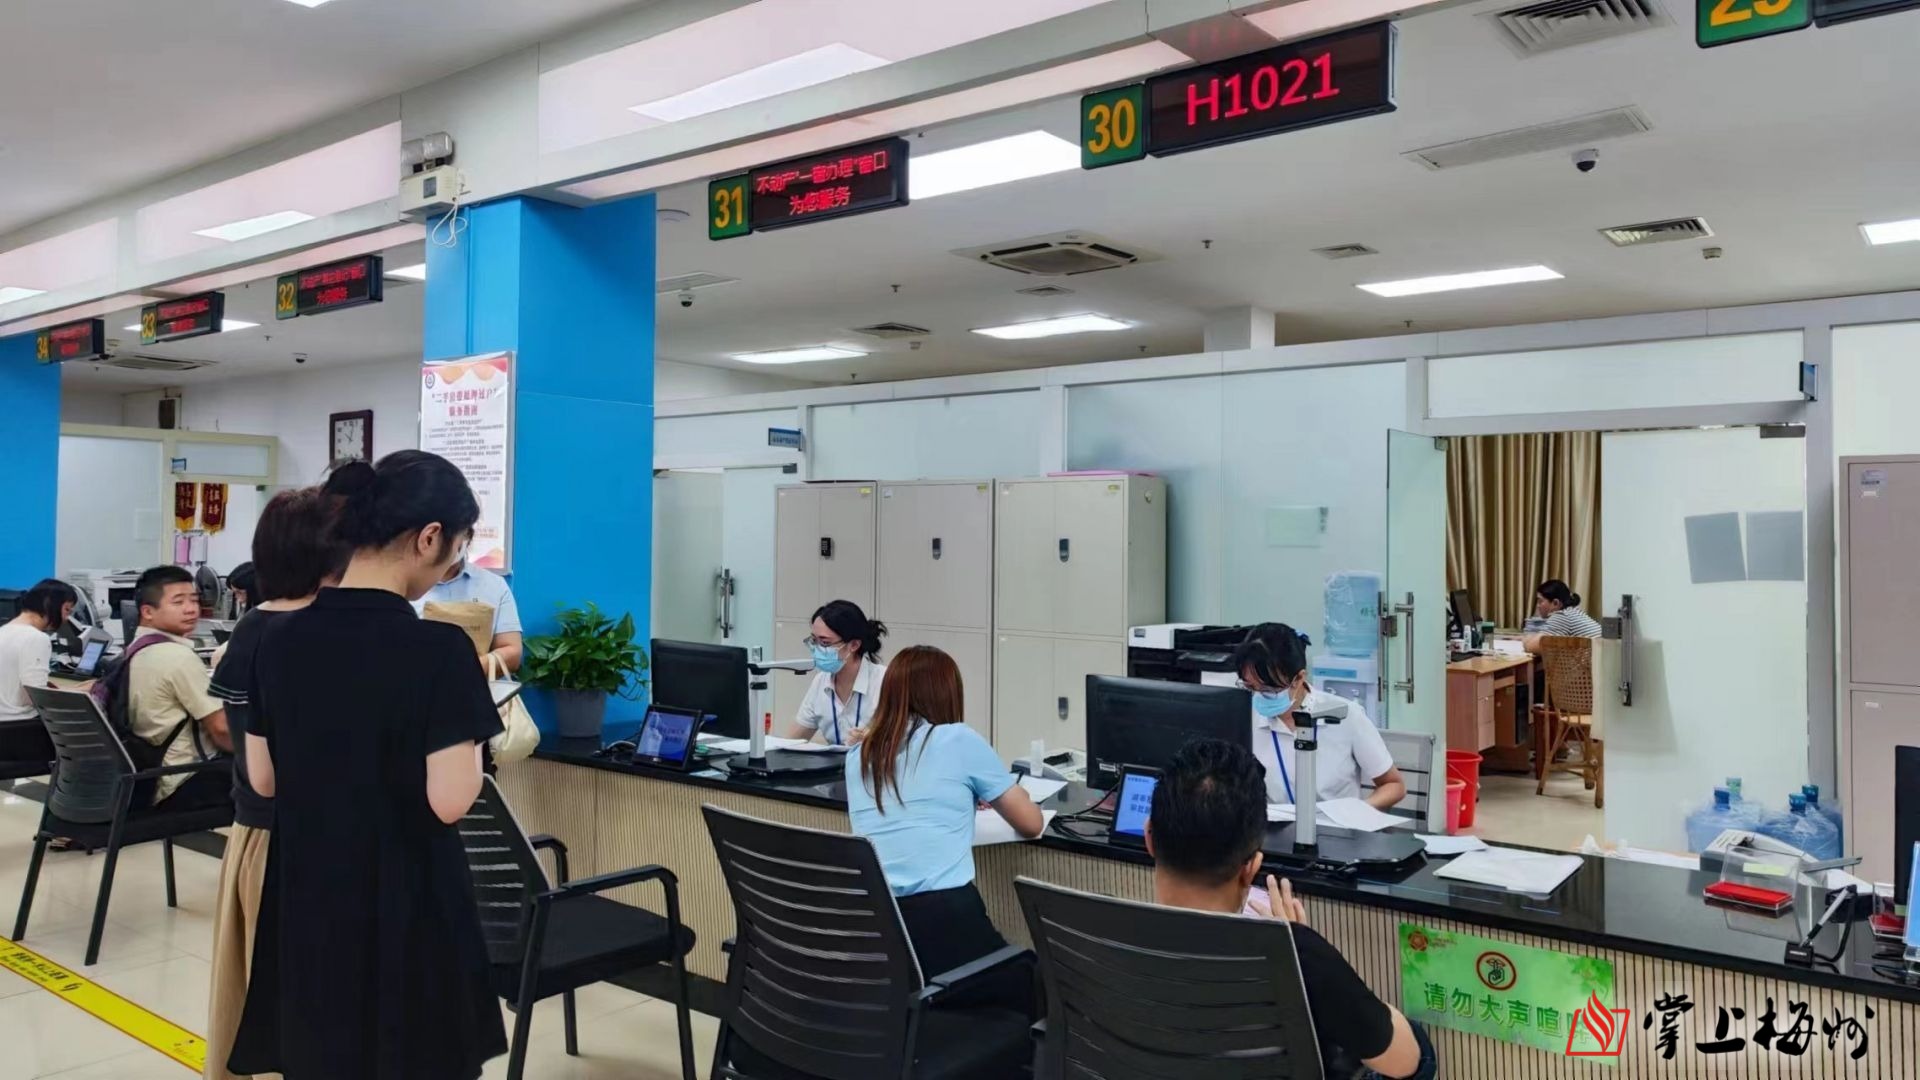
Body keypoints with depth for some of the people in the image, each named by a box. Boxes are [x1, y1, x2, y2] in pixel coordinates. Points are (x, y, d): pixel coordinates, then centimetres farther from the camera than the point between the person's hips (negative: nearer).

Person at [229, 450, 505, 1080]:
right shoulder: (437, 648, -20)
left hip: (305, 896, 6)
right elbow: (449, 800, -20)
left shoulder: (282, 640, -1)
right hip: (406, 900, -6)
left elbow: (263, 779, 7)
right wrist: (471, 727, -4)